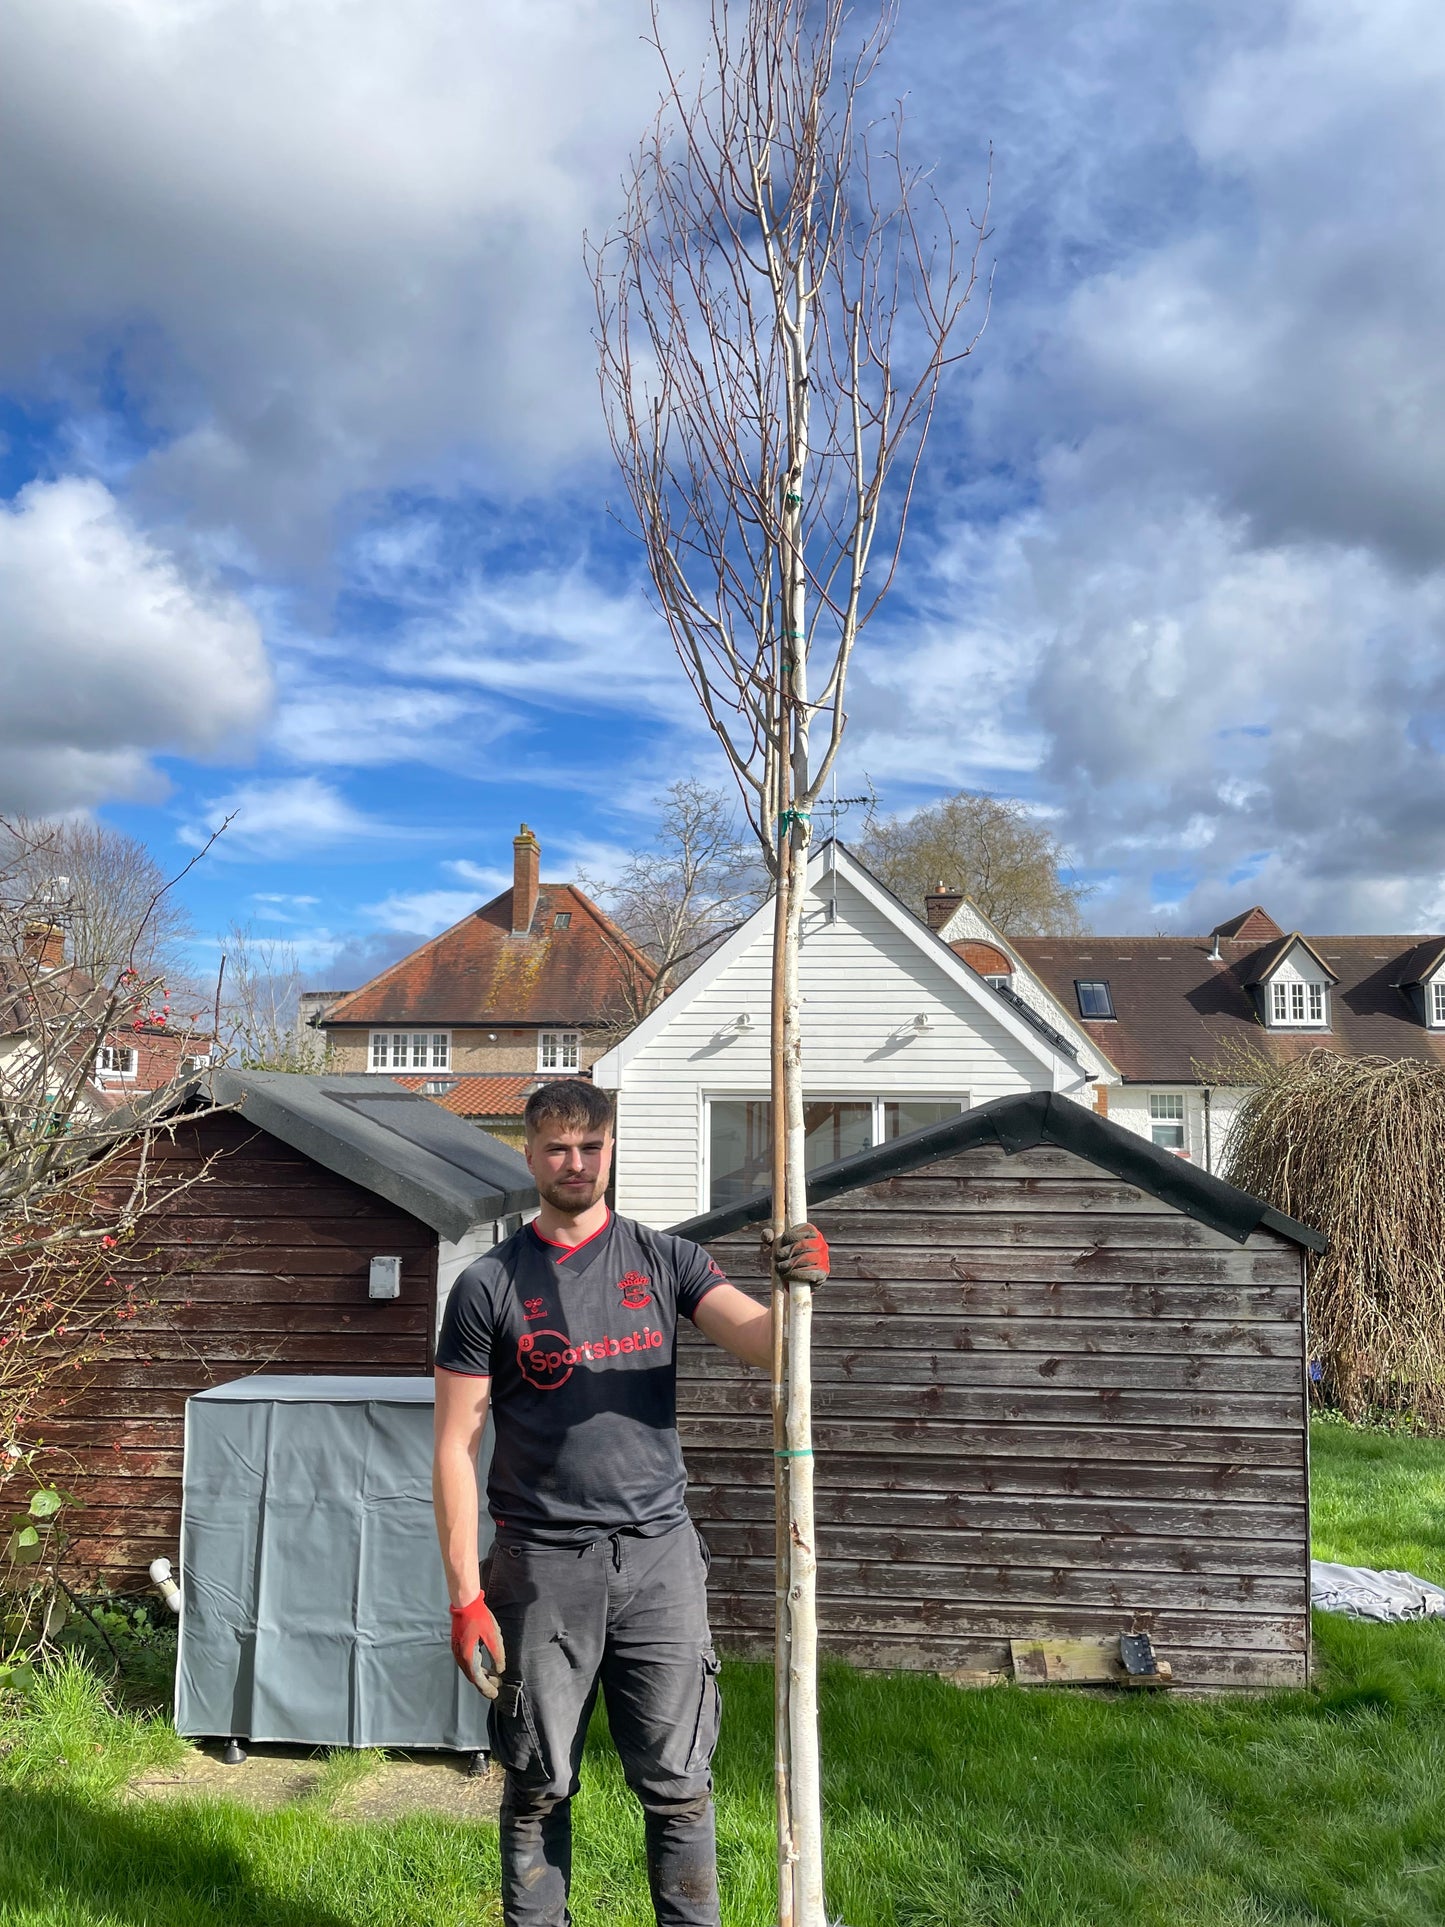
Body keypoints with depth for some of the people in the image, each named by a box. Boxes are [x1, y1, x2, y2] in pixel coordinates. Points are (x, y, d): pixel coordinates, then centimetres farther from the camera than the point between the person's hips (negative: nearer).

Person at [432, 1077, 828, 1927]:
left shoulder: (665, 1260, 4)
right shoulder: (489, 1287, 0)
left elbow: (764, 1343, -9)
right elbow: (457, 1449, -1)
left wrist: (799, 1289, -31)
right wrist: (466, 1596, -6)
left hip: (658, 1555, 1)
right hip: (542, 1565, -1)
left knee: (678, 1786, 7)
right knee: (539, 1788, 11)